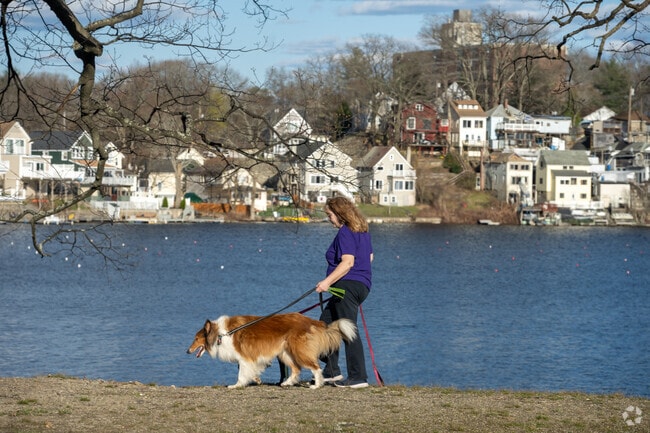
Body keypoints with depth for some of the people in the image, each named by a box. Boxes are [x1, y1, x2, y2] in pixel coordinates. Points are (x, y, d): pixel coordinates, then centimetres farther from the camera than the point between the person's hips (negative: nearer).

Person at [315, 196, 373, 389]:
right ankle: (331, 371, 17)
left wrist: (328, 281, -24)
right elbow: (369, 257, 25)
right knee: (325, 324, 17)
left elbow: (347, 262, -23)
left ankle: (358, 377, -10)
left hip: (348, 284, -11)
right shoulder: (362, 230, 17)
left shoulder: (345, 233, -13)